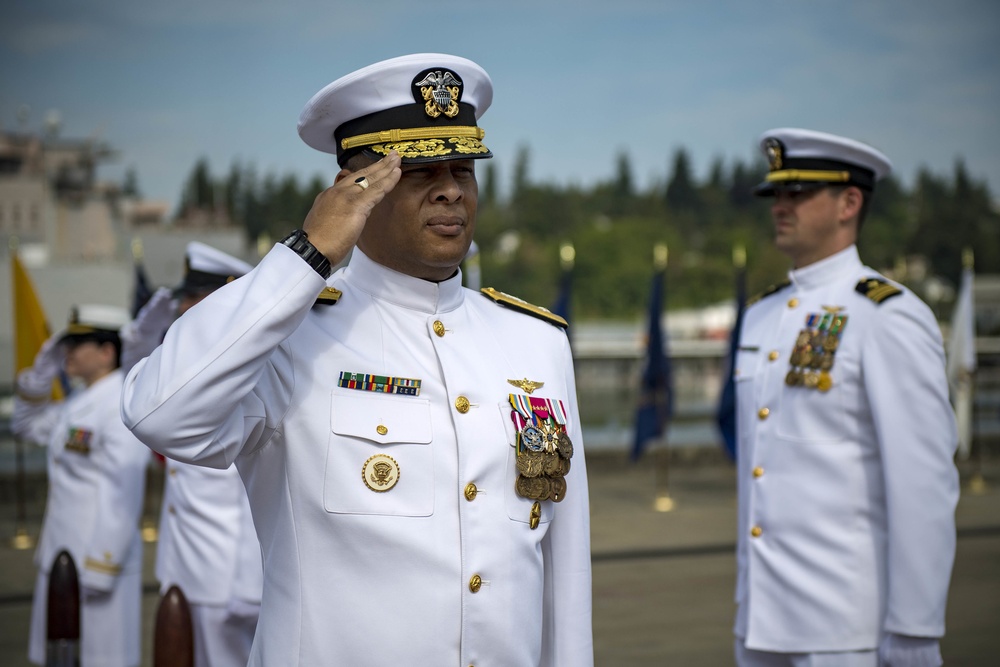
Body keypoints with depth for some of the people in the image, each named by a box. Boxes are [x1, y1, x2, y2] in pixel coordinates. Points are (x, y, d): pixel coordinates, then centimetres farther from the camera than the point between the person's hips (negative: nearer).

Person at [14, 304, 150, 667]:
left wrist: (100, 571, -21)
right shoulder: (80, 400, 13)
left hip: (99, 559, -10)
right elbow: (28, 425, 28)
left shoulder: (122, 407, -16)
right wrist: (43, 370, 12)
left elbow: (123, 495, -20)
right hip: (61, 557, 10)